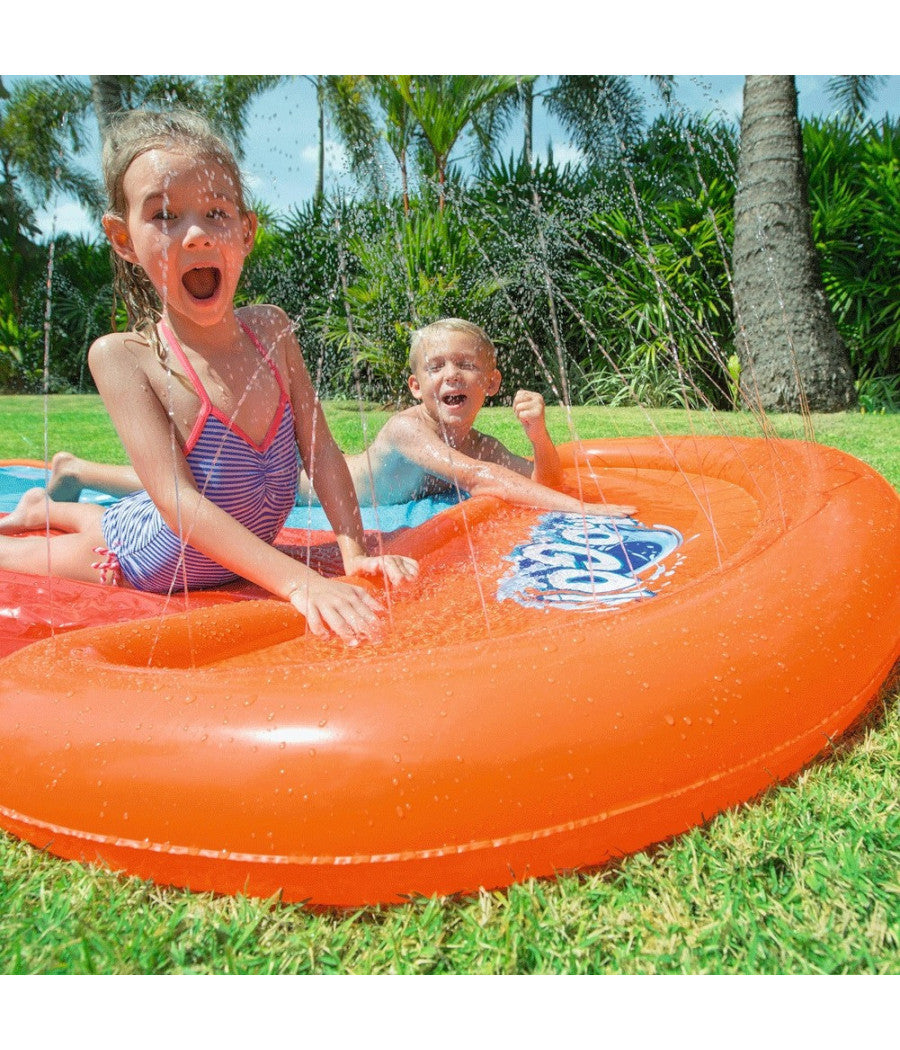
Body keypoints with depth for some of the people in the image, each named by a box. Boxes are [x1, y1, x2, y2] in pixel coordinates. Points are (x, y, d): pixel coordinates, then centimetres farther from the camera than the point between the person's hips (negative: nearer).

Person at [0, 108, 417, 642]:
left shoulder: (270, 328, -15)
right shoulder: (123, 355, -28)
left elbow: (321, 446, -12)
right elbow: (176, 498, -35)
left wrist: (355, 551, -23)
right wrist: (298, 581, -44)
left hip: (233, 553, 5)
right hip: (143, 564, -4)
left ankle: (45, 506, 56)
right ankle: (43, 510, 43)